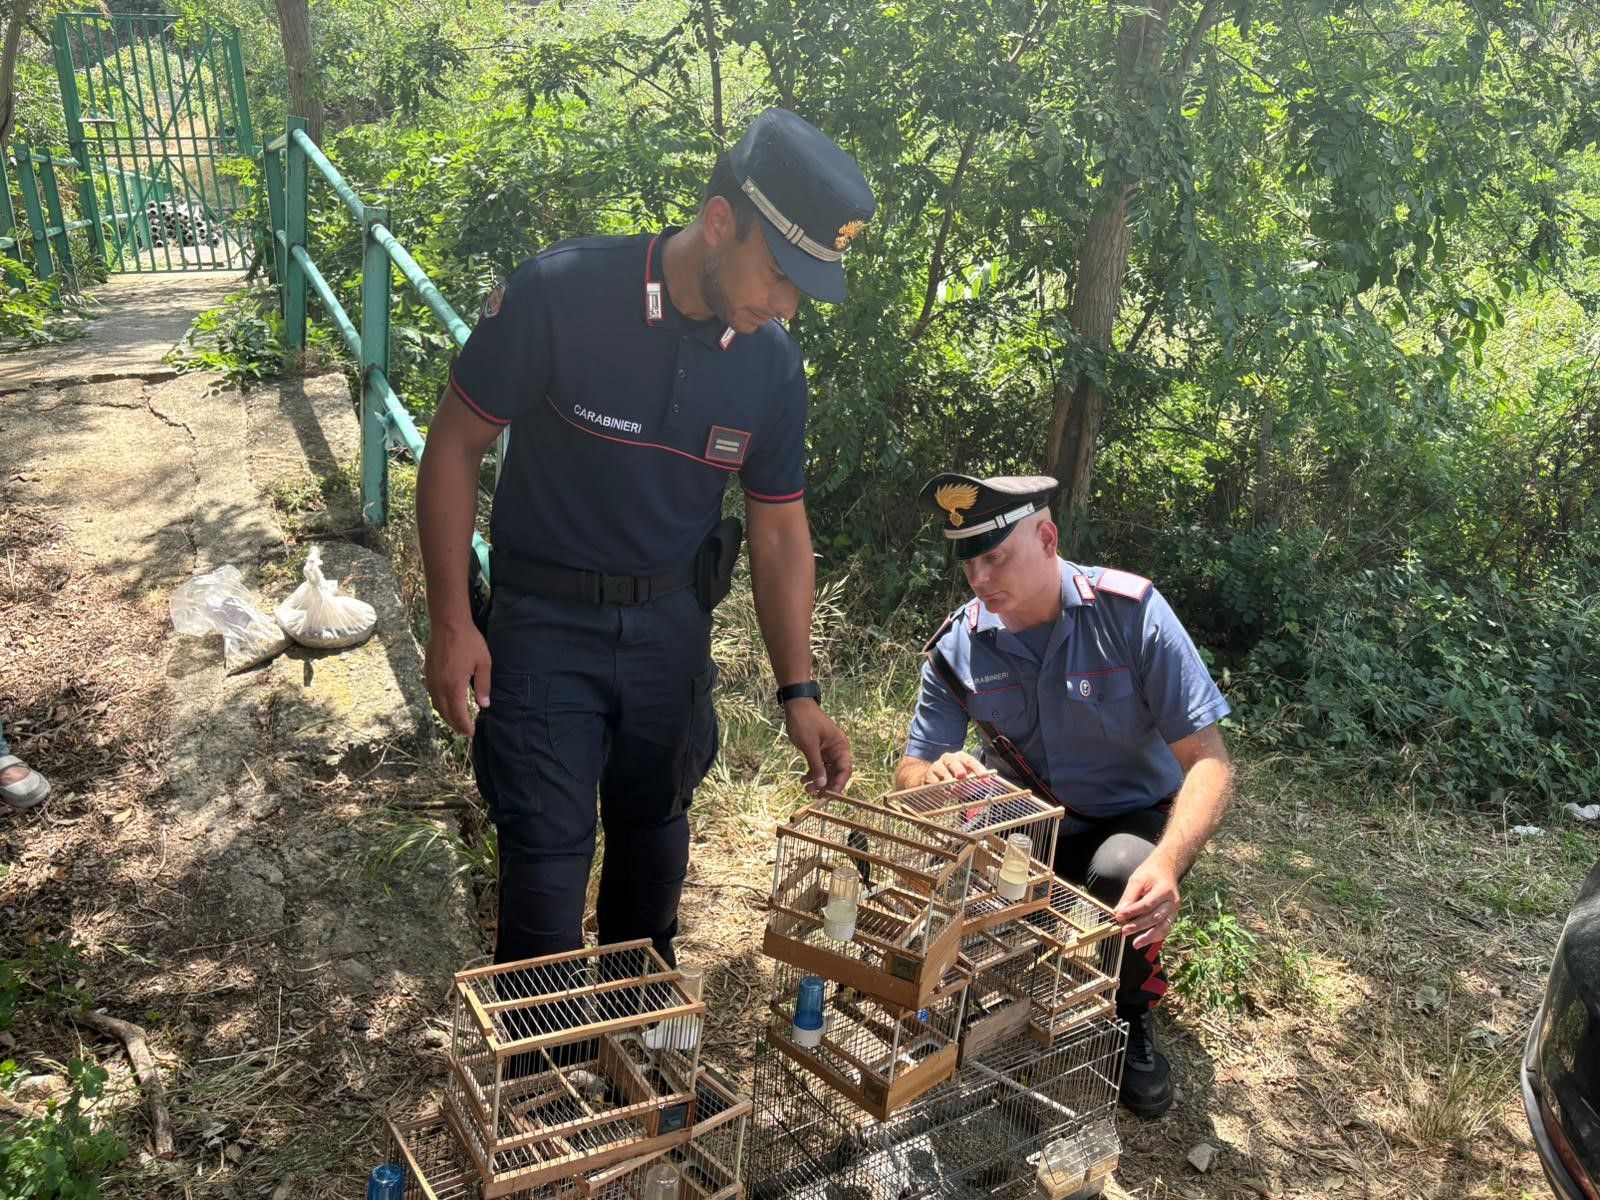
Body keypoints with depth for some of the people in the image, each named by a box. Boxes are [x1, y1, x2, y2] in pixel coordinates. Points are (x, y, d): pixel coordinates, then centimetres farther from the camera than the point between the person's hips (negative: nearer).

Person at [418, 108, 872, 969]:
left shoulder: (774, 365, -9)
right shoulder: (558, 295, -22)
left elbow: (780, 530, 0)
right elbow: (454, 447, -13)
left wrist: (798, 691, -6)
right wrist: (450, 624, -13)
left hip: (671, 622, 4)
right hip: (546, 619, -4)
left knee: (655, 825, 19)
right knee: (548, 849, 1)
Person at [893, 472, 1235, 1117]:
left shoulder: (1130, 611, -21)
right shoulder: (958, 648, -12)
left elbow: (1208, 761, -22)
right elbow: (910, 770, -6)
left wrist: (1166, 862, -42)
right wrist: (935, 773, -34)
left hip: (1133, 820, -2)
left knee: (1121, 870, -36)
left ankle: (1131, 1013, -1)